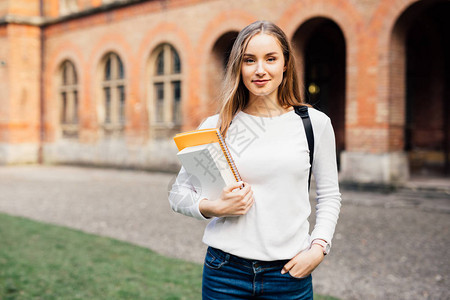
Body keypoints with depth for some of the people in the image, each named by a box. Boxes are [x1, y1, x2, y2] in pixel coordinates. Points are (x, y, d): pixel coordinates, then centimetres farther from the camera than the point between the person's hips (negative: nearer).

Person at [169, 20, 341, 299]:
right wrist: (213, 207, -13)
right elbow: (178, 194, 6)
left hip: (290, 272, 0)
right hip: (226, 271, 0)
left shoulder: (315, 123, 0)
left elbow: (329, 195, 8)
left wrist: (318, 247, -5)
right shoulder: (215, 127, -1)